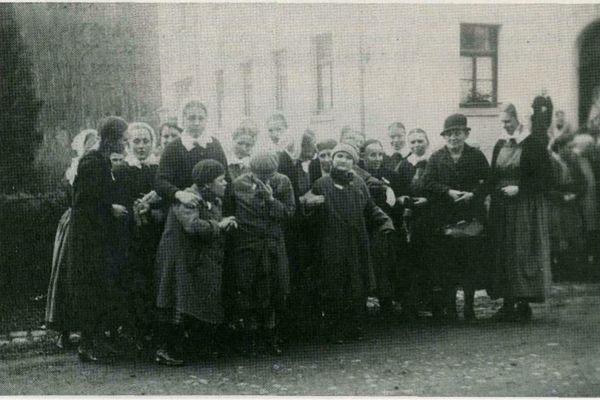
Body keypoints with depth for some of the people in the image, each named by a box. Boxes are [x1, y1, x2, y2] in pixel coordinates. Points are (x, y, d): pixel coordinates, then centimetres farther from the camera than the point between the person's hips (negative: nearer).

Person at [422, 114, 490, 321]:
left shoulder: (477, 156, 7)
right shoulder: (436, 158, 8)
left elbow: (487, 181, 2)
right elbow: (428, 183, -2)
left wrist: (473, 194, -15)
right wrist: (449, 192, -14)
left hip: (472, 219, 0)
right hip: (445, 221, 0)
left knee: (472, 263, 3)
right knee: (446, 265, 2)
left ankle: (469, 307, 14)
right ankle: (449, 307, 11)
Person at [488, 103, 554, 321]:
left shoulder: (534, 144, -6)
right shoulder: (500, 145, 12)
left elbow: (544, 178, -9)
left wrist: (519, 188, -15)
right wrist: (497, 190, 2)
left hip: (526, 208, -5)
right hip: (502, 209, 6)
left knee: (523, 253, -6)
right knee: (503, 253, 3)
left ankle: (524, 302, 0)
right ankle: (508, 302, 8)